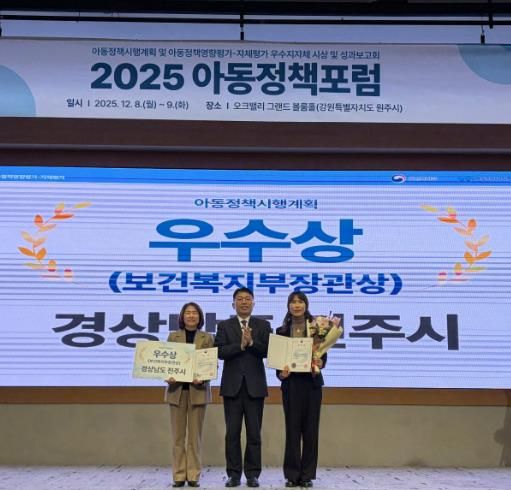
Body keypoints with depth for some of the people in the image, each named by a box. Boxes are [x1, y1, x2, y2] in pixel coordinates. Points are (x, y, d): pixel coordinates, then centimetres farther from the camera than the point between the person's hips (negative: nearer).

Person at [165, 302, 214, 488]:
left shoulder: (207, 338, 4)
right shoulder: (173, 336, 7)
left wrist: (203, 378, -18)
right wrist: (168, 376, -15)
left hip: (198, 390, -1)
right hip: (177, 389, 1)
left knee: (195, 435, 3)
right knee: (178, 435, 4)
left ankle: (193, 475, 9)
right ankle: (179, 475, 10)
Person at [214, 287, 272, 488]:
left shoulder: (263, 325, 7)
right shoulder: (224, 326, 6)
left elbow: (268, 351, -5)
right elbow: (220, 352, -6)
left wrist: (252, 342, -20)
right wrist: (240, 345, -19)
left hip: (255, 385, 0)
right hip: (232, 385, 0)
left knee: (254, 432, 3)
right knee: (232, 432, 3)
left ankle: (253, 474, 11)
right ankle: (234, 474, 11)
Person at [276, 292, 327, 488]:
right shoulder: (282, 331, 7)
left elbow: (323, 353, 1)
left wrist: (320, 363, -20)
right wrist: (280, 373, -15)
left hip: (312, 382, 0)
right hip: (291, 382, 0)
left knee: (310, 428, 3)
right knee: (292, 428, 1)